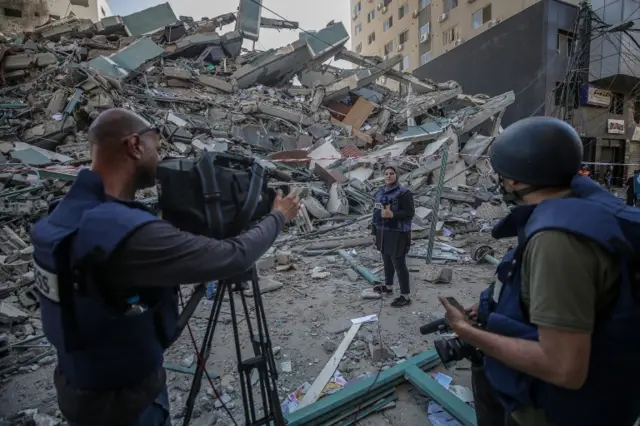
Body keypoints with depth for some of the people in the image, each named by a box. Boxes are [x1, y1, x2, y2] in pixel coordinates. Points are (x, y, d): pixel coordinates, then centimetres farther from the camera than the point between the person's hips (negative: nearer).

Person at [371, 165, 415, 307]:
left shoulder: (403, 192, -12)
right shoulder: (380, 192, 10)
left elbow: (410, 212, -14)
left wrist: (392, 214, -25)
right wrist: (374, 232, 14)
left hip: (397, 234, -7)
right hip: (383, 232, 7)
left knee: (399, 264, -3)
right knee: (387, 261, 20)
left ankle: (406, 296, 7)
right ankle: (388, 286, 38)